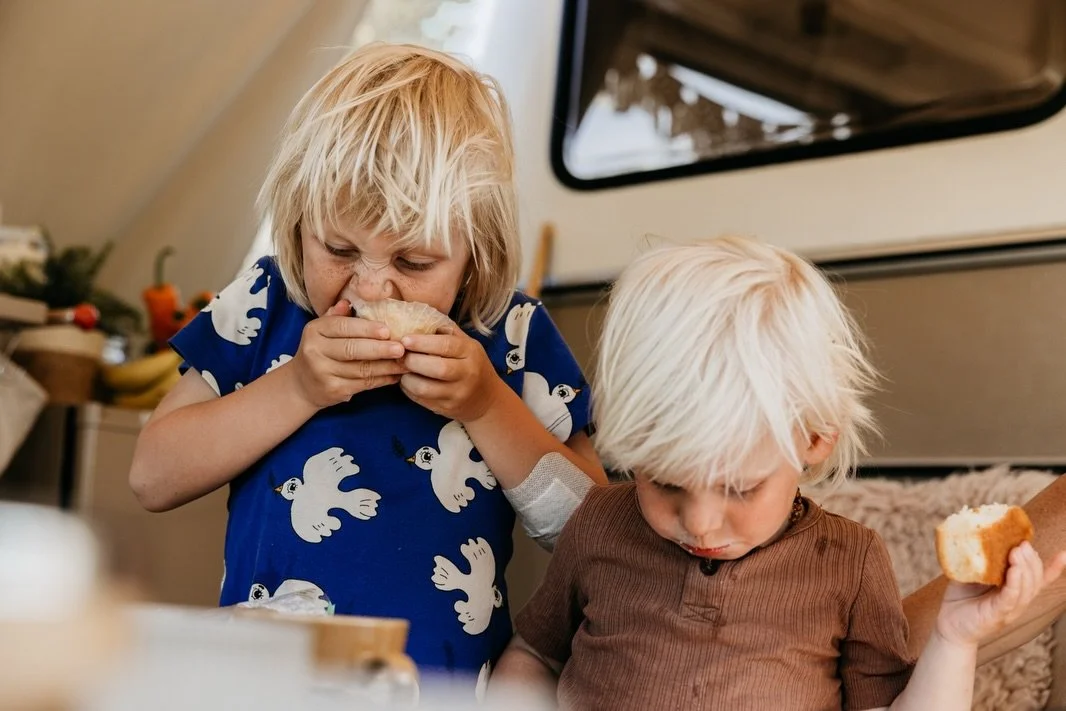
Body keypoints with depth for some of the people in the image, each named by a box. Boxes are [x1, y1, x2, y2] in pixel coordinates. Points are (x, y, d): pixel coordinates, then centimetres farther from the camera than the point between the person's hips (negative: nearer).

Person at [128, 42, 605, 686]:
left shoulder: (512, 335, -3)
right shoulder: (266, 307, -1)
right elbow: (154, 480, -5)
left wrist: (487, 406, -15)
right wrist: (293, 388, -16)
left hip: (453, 688, 0)